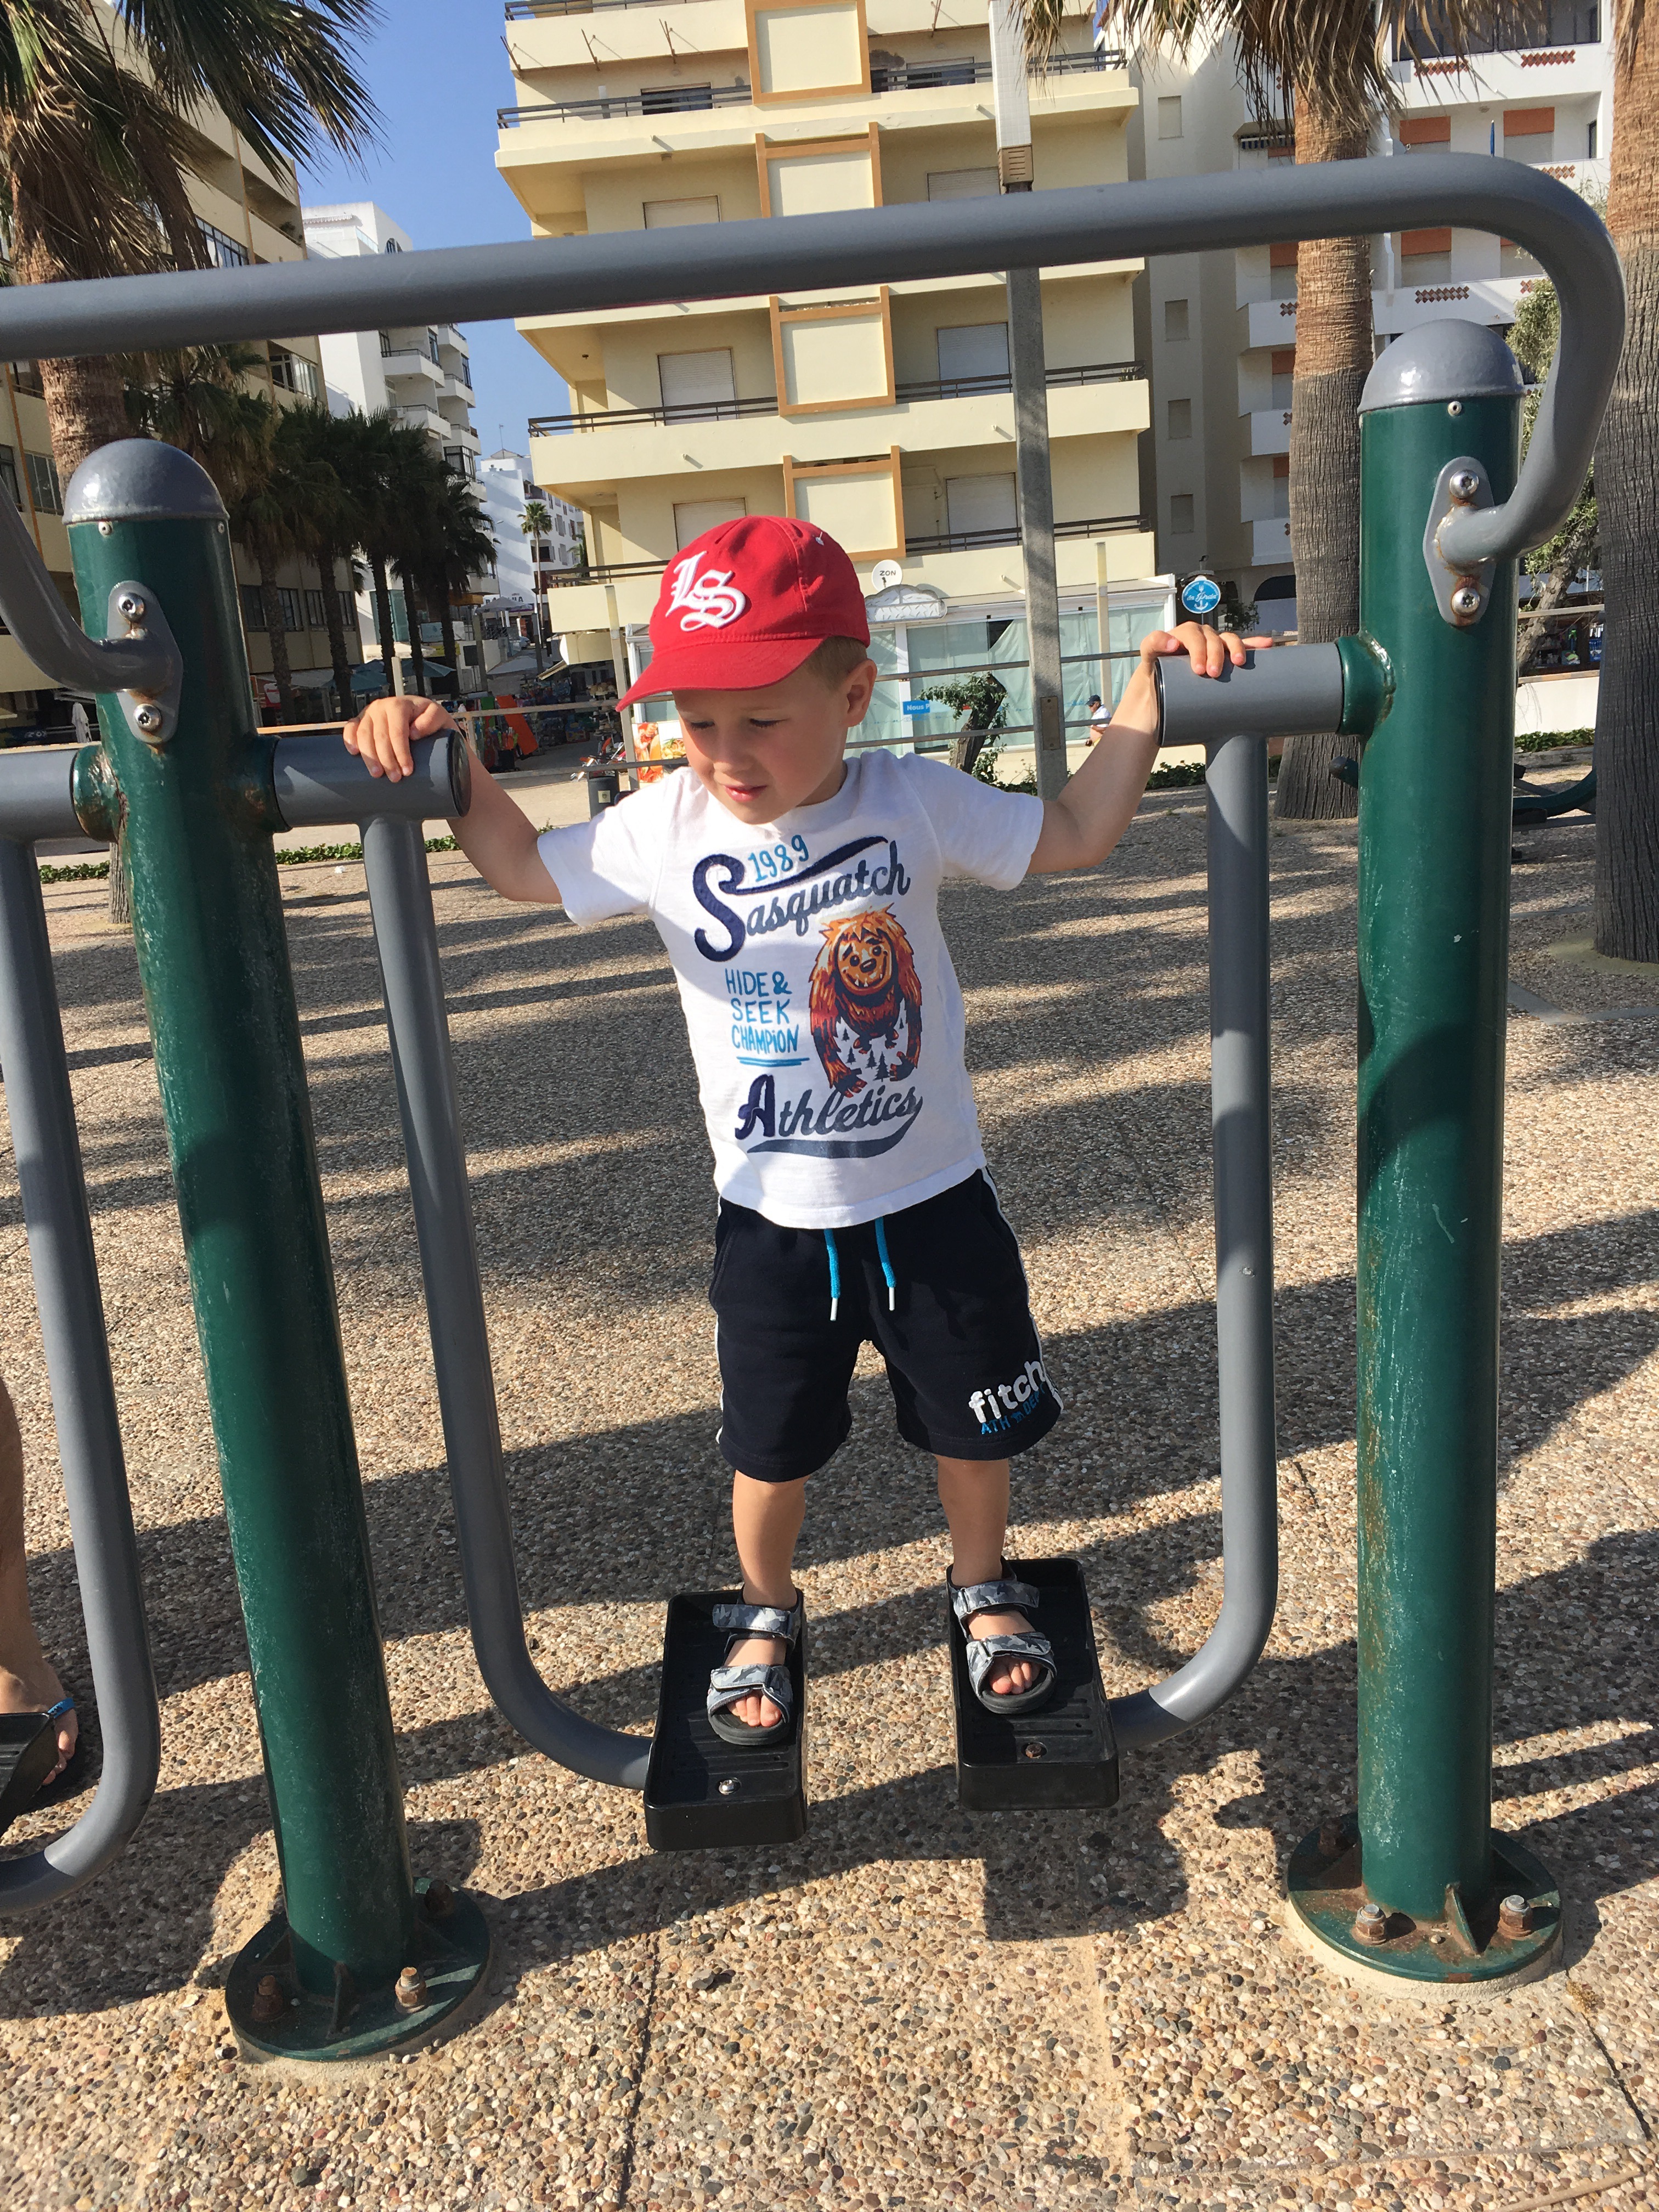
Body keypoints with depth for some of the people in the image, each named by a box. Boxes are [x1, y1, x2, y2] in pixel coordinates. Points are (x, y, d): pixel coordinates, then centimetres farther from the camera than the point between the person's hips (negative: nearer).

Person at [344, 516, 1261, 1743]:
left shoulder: (913, 800, -12)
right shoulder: (664, 829, -10)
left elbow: (1076, 833, -3)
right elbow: (524, 865, 4)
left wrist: (1148, 690, -12)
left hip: (934, 1197, 0)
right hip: (773, 1222, 0)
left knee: (974, 1423, 18)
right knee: (773, 1447, 17)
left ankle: (984, 1588, 47)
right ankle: (766, 1614, 45)